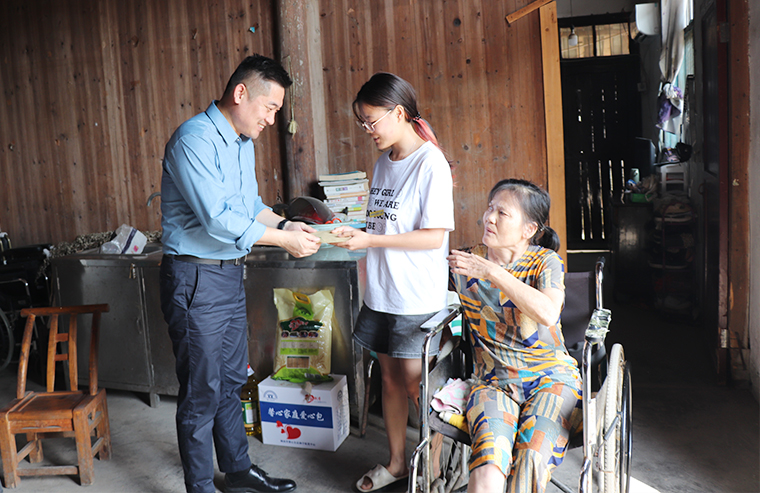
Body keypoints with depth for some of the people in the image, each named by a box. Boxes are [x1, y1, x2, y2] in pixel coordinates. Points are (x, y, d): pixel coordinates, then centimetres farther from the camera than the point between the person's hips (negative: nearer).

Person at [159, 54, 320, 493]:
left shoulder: (244, 142, 11)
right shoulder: (194, 140, -19)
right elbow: (217, 219, -26)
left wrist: (286, 224, 0)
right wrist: (283, 240, -20)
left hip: (231, 275, 9)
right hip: (196, 279, -9)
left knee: (231, 382, 19)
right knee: (202, 392, 2)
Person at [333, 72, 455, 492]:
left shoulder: (431, 164, -15)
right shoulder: (384, 162, 10)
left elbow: (434, 237, -20)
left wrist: (370, 239, -21)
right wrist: (355, 233, 3)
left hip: (416, 298, -7)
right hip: (381, 291, 8)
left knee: (414, 382, 1)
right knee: (389, 375, 16)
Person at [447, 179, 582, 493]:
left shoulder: (545, 262, -1)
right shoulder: (465, 262, 7)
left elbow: (548, 312, -21)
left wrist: (492, 272, -20)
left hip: (550, 376, -1)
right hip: (492, 381, 1)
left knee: (532, 461, -29)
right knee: (489, 462, -30)